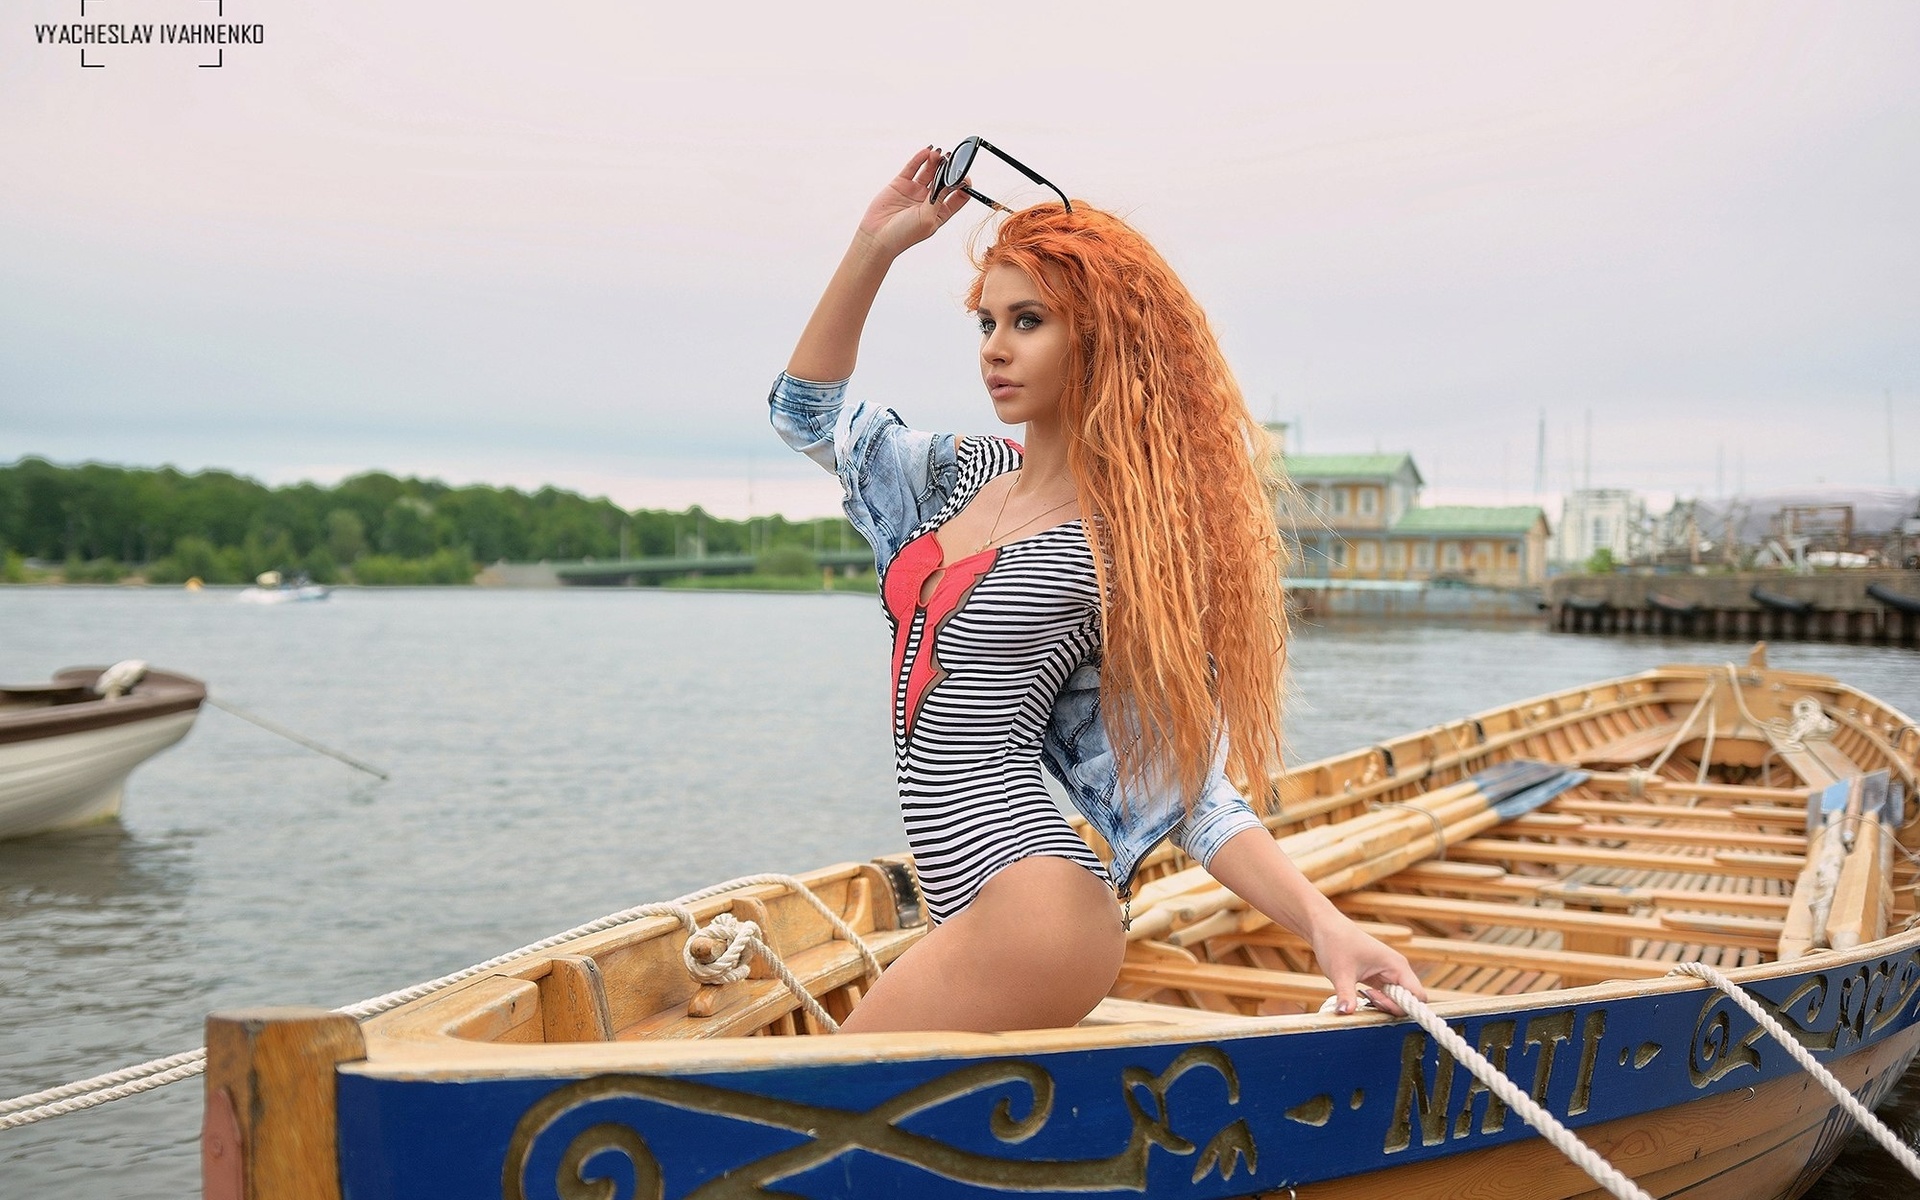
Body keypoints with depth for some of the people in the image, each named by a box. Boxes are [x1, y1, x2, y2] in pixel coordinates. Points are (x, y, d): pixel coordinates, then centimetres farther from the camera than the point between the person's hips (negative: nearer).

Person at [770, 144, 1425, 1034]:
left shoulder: (1132, 545, -9)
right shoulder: (963, 478, 11)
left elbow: (1179, 781, -10)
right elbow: (807, 408, 20)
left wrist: (1326, 927, -22)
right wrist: (874, 248, 9)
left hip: (1027, 910, -8)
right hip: (972, 907, 8)